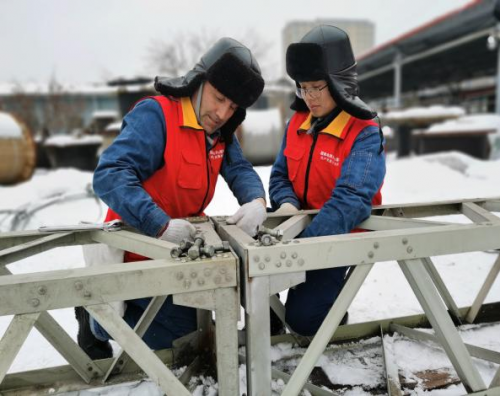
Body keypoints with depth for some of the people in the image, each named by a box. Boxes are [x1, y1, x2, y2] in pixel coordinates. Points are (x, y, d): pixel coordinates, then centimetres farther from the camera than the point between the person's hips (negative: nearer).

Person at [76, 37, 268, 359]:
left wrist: (256, 201, -28)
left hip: (185, 245, 8)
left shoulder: (219, 131, 4)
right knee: (184, 331, -6)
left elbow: (240, 170, -5)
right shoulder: (155, 114, -21)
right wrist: (161, 225, -42)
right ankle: (100, 320, 15)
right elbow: (110, 175, -31)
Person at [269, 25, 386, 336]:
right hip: (298, 227, 6)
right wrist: (287, 204, -19)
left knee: (303, 319, -14)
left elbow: (351, 198, -30)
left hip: (338, 238, -5)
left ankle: (333, 298, 21)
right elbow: (280, 175, 6)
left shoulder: (365, 135, -17)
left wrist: (304, 244, -42)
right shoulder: (298, 123, 2)